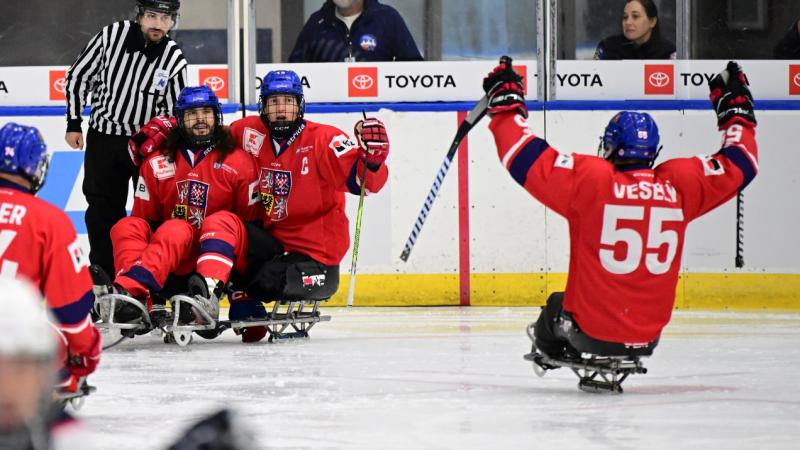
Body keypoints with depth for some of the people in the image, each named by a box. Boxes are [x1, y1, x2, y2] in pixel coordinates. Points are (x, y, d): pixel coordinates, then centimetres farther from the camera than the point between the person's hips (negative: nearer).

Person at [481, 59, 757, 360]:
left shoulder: (588, 179, -14)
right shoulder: (678, 184, -6)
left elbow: (524, 158, -10)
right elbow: (740, 166, 7)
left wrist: (506, 103, 4)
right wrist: (737, 110, 23)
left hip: (591, 332, -2)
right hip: (648, 338, 2)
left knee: (557, 306, 32)